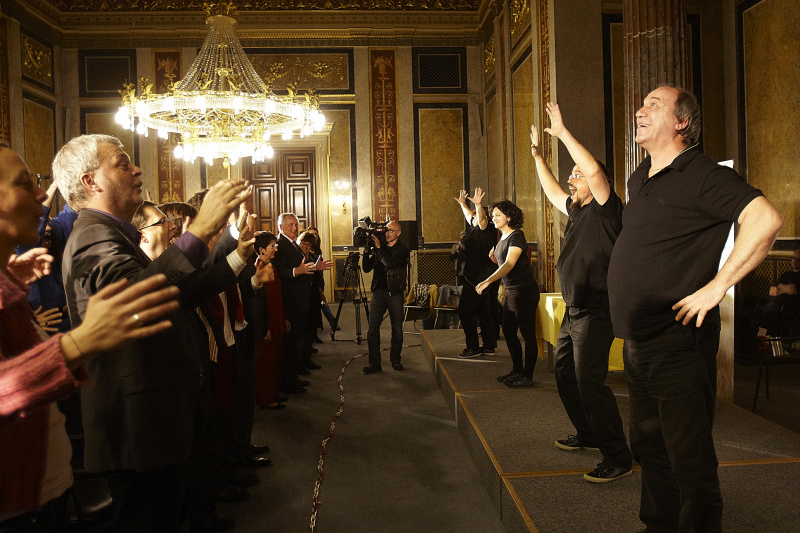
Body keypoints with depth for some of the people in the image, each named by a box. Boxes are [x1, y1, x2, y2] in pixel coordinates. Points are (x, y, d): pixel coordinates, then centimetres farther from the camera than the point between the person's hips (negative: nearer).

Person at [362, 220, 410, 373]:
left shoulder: (402, 250, -2)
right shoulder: (378, 248, 10)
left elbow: (390, 263, -20)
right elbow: (367, 268, 7)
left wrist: (378, 248, -15)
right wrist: (367, 251, -6)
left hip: (395, 293, -3)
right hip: (378, 292, 3)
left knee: (397, 329, 4)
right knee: (373, 328, -5)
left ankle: (395, 359, 20)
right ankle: (374, 362, 0)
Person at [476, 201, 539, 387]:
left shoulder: (516, 236, -14)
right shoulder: (503, 238, 13)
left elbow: (510, 264, -26)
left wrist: (488, 281, -35)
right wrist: (492, 256, 3)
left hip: (525, 290, -10)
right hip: (511, 292, 10)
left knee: (528, 334, -2)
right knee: (508, 332, 15)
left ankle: (527, 376, 5)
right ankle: (517, 371, 27)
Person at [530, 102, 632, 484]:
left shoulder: (605, 209, -10)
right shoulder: (577, 211, 15)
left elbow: (594, 170, -26)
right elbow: (552, 191, 30)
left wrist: (563, 133, -20)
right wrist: (538, 155, 28)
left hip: (596, 313, -10)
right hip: (573, 312, 10)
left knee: (590, 383, -13)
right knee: (565, 375, 18)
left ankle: (618, 458, -5)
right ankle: (588, 435, 34)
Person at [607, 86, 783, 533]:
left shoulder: (702, 175, -12)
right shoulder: (640, 180, 14)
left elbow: (767, 219, -24)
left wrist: (717, 286, -25)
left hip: (677, 342, -9)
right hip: (638, 342, 9)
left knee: (689, 457, 1)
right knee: (649, 447, 20)